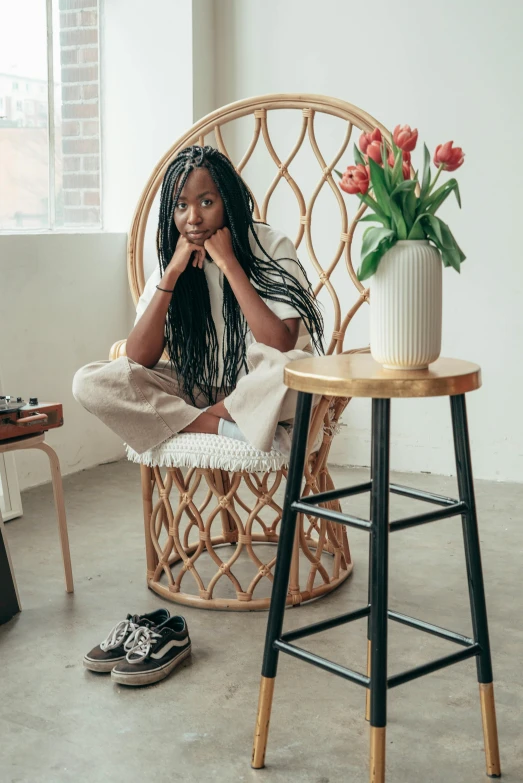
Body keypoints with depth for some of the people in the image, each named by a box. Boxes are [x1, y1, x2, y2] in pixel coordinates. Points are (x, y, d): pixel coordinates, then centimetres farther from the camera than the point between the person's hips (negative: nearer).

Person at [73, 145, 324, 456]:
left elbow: (282, 348, -27)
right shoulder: (172, 259, -3)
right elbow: (138, 359, -13)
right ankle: (224, 429, -21)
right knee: (90, 382, -17)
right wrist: (172, 272, -21)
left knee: (287, 367, -39)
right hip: (198, 390, 4)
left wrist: (229, 264, -25)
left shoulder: (271, 246, -15)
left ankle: (192, 421, -14)